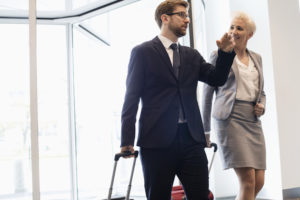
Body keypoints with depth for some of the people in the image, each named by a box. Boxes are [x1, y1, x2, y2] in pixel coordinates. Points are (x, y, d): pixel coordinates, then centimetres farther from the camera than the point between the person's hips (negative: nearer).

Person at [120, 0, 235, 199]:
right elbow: (132, 97, -2)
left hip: (191, 139, 5)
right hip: (157, 139, -4)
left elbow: (217, 79, 9)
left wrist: (226, 53, -9)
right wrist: (127, 140, -8)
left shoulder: (192, 55, 19)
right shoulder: (142, 52, 3)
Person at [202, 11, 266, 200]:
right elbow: (208, 92, 4)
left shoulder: (256, 58, 18)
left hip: (253, 121, 6)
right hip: (230, 118, -6)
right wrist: (205, 129, 3)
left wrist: (262, 106, 3)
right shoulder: (220, 55, 3)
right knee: (248, 181, -12)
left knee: (259, 182, 3)